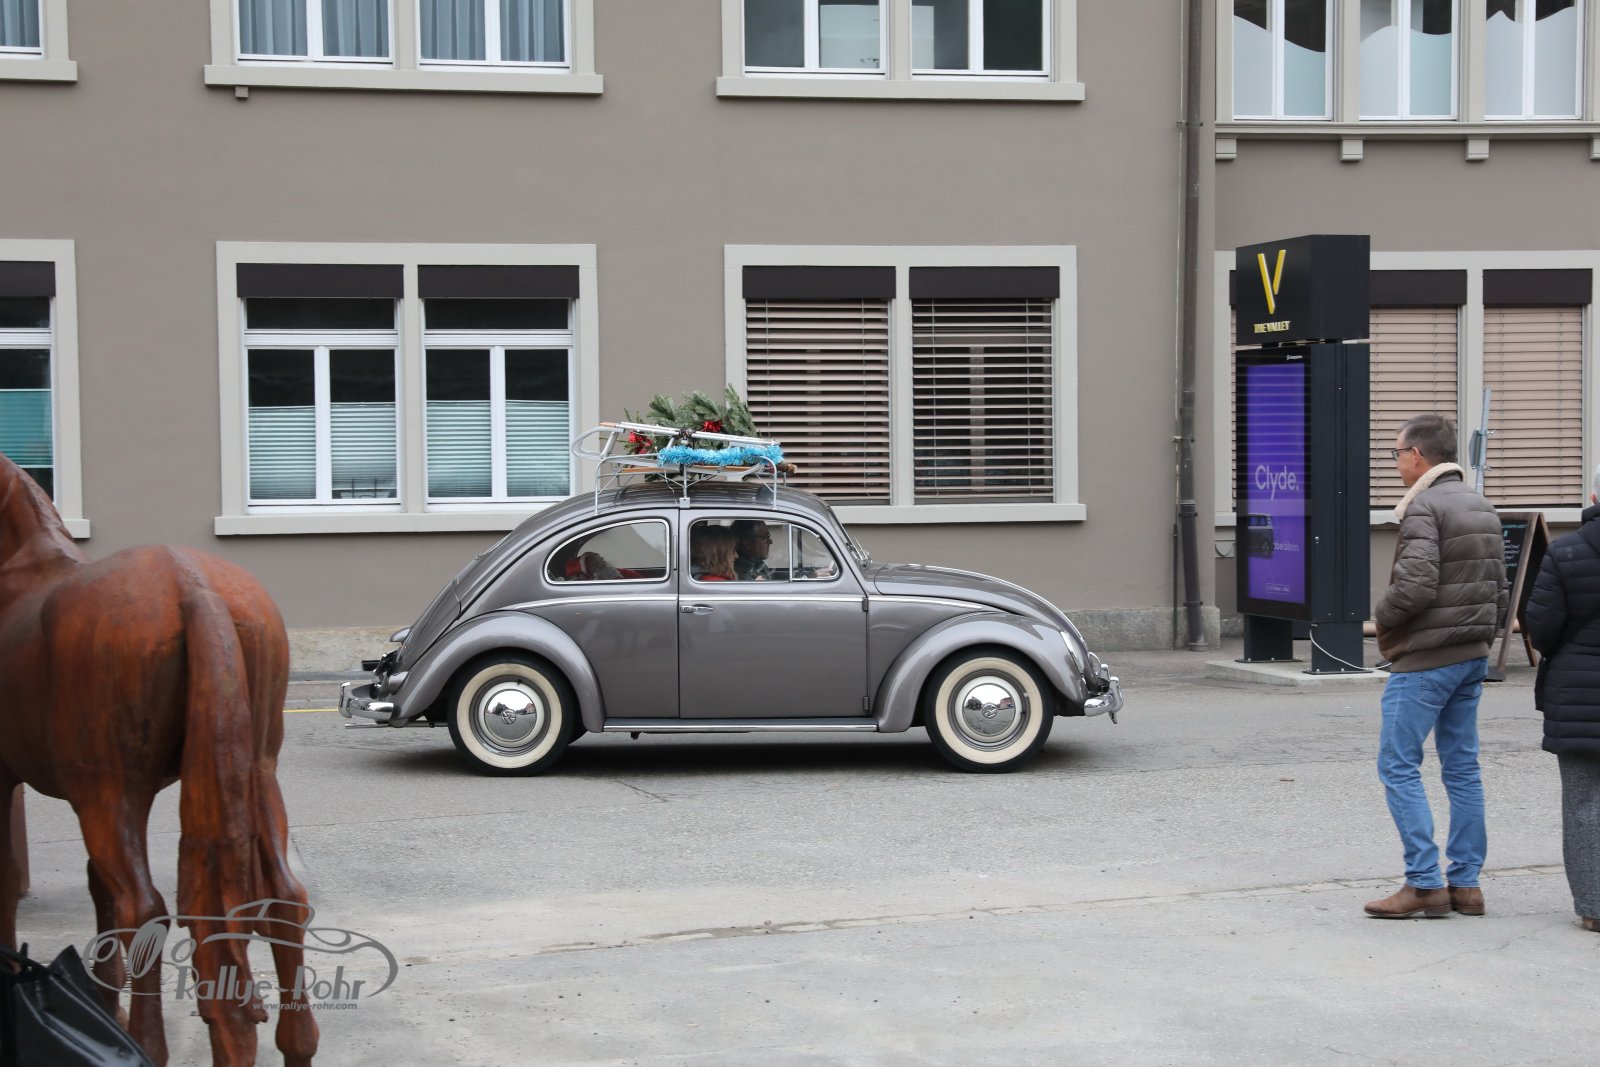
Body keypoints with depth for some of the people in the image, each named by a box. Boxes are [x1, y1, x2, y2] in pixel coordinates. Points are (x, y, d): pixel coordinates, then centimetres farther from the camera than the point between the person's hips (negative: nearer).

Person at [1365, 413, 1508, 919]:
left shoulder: (1424, 508, -15)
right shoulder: (1482, 508, 13)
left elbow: (1414, 587, -23)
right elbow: (1499, 589, 15)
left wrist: (1382, 615, -6)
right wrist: (1478, 632, 17)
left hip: (1424, 661, -9)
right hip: (1473, 658, 9)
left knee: (1398, 766, -3)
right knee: (1462, 768, 11)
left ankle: (1424, 884, -6)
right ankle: (1466, 883, 14)